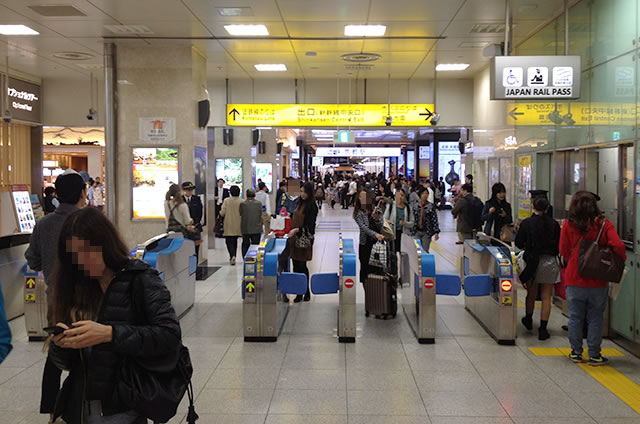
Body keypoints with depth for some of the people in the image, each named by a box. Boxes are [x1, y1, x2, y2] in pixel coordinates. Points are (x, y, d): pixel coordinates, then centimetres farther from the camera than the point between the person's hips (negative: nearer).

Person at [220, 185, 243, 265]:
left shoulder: (226, 200, -10)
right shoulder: (241, 201, -8)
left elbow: (222, 213, -9)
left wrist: (220, 213, 13)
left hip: (229, 225, -2)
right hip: (238, 225, 2)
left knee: (229, 241, 1)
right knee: (235, 241, 17)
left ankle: (232, 256, -19)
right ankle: (233, 257, 24)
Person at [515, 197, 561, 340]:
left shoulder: (526, 223, -6)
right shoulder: (554, 224, -3)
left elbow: (518, 243, -1)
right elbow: (559, 244, 3)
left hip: (532, 261, 0)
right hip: (550, 262, 0)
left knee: (531, 293, 19)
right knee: (546, 297, 4)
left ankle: (528, 320, 38)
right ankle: (543, 329, 2)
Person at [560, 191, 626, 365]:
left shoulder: (568, 225, -6)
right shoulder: (604, 225, -7)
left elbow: (563, 251, 0)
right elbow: (618, 246, -17)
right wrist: (621, 260, 2)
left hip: (574, 280, 0)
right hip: (598, 281, 0)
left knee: (575, 318, 11)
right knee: (595, 319, 10)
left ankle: (576, 352, 18)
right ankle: (594, 355, 14)